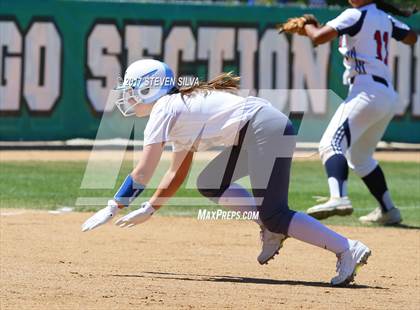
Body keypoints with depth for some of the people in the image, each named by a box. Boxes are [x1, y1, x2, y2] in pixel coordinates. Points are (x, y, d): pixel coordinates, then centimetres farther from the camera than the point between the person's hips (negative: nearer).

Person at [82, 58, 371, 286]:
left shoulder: (163, 110, -2)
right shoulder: (179, 109, 25)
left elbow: (143, 174, -4)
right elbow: (176, 175, 32)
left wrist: (111, 209, 4)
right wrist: (148, 210, 29)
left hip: (266, 127, -10)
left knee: (273, 215, -16)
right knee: (209, 183, 16)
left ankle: (347, 249, -20)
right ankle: (272, 228, 8)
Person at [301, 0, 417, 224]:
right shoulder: (385, 18, 17)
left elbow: (318, 37, -14)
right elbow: (411, 38, 33)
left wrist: (307, 26, 7)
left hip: (367, 92, -9)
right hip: (389, 96, 9)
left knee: (332, 144, -23)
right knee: (359, 157, 24)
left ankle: (338, 198, -46)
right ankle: (388, 210, 26)